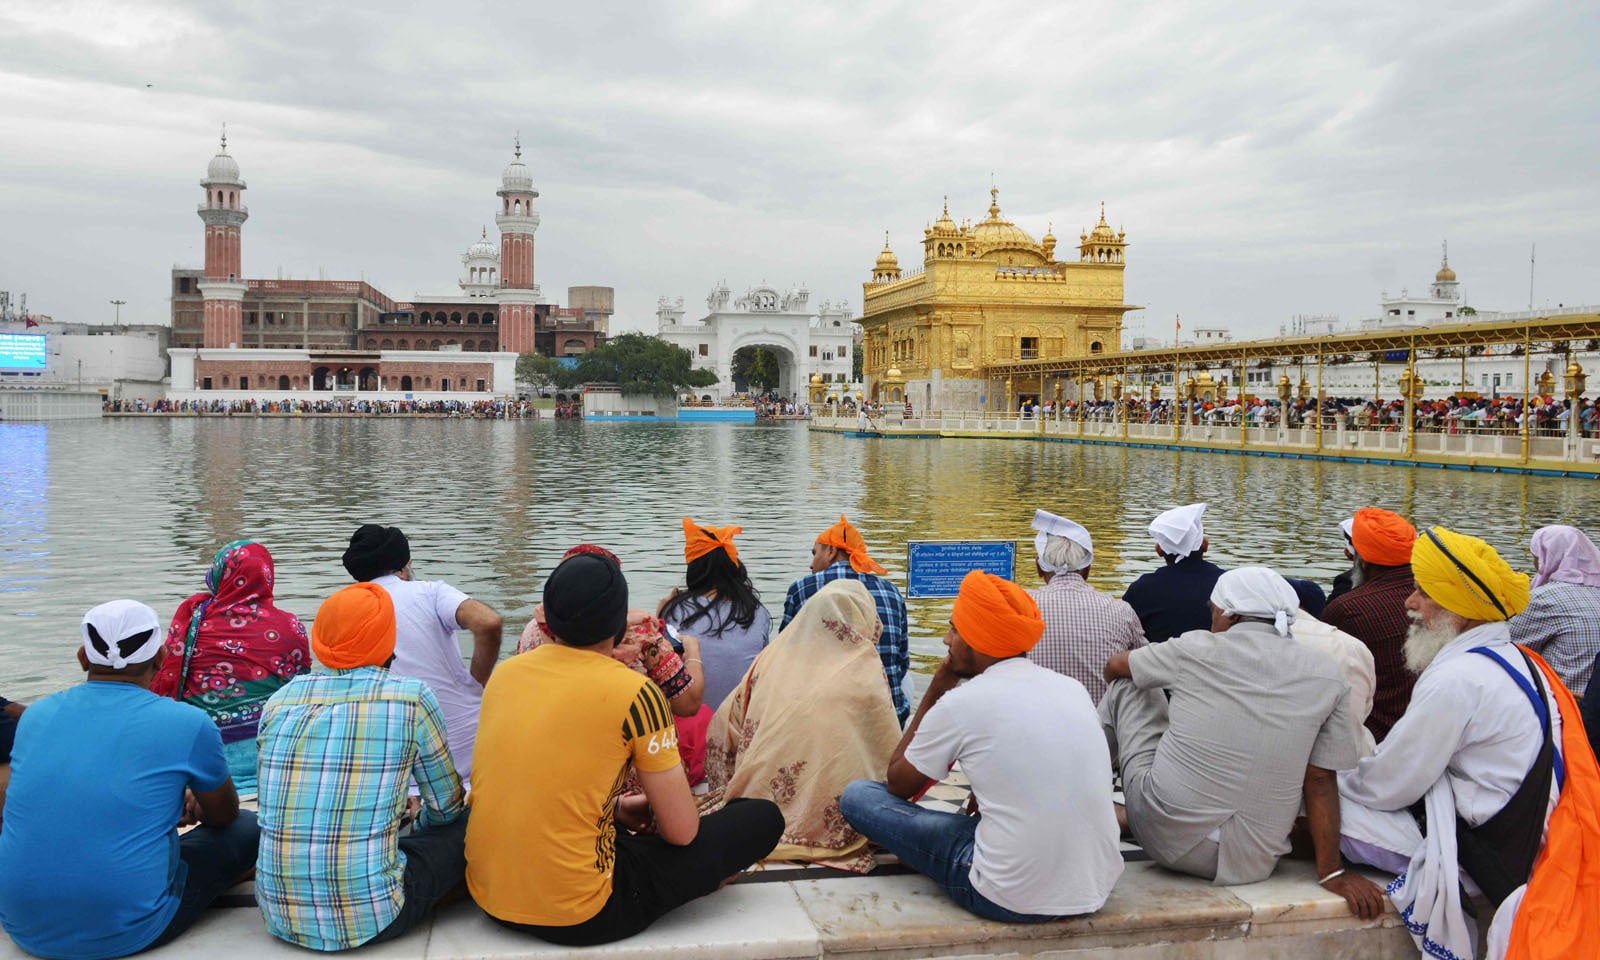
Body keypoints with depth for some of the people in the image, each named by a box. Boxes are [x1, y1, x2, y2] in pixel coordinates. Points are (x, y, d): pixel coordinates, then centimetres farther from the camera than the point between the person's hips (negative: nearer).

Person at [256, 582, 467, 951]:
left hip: (279, 918, 5)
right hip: (370, 920, -5)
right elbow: (446, 806, 5)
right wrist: (415, 823, 30)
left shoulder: (280, 700, 5)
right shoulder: (411, 698, -7)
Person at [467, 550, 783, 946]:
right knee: (762, 819, 3)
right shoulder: (635, 693, -15)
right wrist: (652, 812, 12)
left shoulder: (504, 673, 2)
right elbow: (681, 830, -10)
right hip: (579, 918, -7)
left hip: (488, 897, 7)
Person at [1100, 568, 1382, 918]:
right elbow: (1320, 781, -1)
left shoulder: (1197, 648, -3)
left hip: (1167, 838, -2)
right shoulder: (1327, 676, 0)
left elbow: (1114, 667, 16)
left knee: (1128, 685, 17)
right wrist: (1331, 873, 6)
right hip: (1250, 863, 3)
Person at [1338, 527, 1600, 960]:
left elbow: (1388, 786, -15)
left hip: (1482, 852, -10)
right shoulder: (1517, 660, 10)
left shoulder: (1455, 680, -21)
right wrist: (1358, 765, 12)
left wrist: (1330, 775, 3)